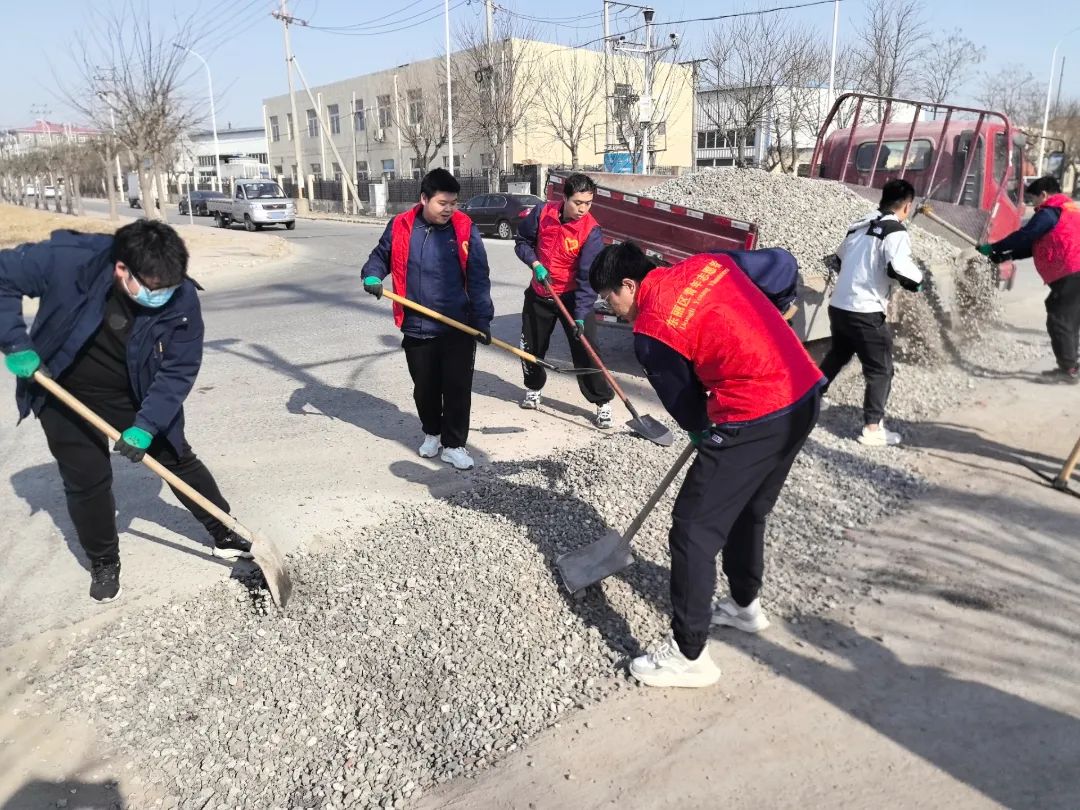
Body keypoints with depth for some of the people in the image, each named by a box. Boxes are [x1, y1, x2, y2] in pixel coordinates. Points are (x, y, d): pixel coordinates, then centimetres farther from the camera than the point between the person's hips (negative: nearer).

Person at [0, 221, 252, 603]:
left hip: (136, 396, 1)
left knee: (178, 459, 8)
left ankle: (225, 533, 25)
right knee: (86, 480, 3)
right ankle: (103, 562, 25)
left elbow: (179, 370, -21)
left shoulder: (182, 298, -26)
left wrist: (146, 425, -28)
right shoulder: (66, 261, -30)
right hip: (65, 394, -1)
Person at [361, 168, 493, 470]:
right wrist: (372, 276, -8)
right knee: (424, 387, 15)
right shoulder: (400, 227, -2)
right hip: (417, 329, 2)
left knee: (458, 388, 1)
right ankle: (432, 433, 39)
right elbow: (380, 256, 14)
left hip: (459, 328, -2)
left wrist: (483, 319, -14)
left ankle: (454, 444, 16)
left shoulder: (465, 229, -6)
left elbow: (478, 279, -7)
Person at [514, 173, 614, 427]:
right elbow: (522, 241, 4)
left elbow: (588, 276, -25)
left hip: (572, 296, -3)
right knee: (532, 346, 15)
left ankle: (603, 402, -1)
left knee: (586, 347, -12)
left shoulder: (591, 230, -20)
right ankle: (533, 388, 41)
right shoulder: (543, 213, -12)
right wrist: (535, 263, -14)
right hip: (539, 294, 3)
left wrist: (580, 315, -33)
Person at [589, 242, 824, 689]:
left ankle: (689, 655, 11)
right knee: (748, 509, 26)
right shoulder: (709, 262, 8)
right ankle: (745, 604, 46)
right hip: (805, 393, 9)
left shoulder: (651, 330, -9)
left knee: (693, 529, 2)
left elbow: (684, 406, 0)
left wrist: (705, 432, 22)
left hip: (754, 419, -9)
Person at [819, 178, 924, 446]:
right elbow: (899, 268, -23)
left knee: (836, 356, 27)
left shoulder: (859, 225, 13)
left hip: (838, 306, 8)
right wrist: (917, 277, -5)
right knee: (881, 369, 2)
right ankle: (873, 428, 3)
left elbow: (840, 257, 25)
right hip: (866, 313, -8)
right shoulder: (895, 230, -10)